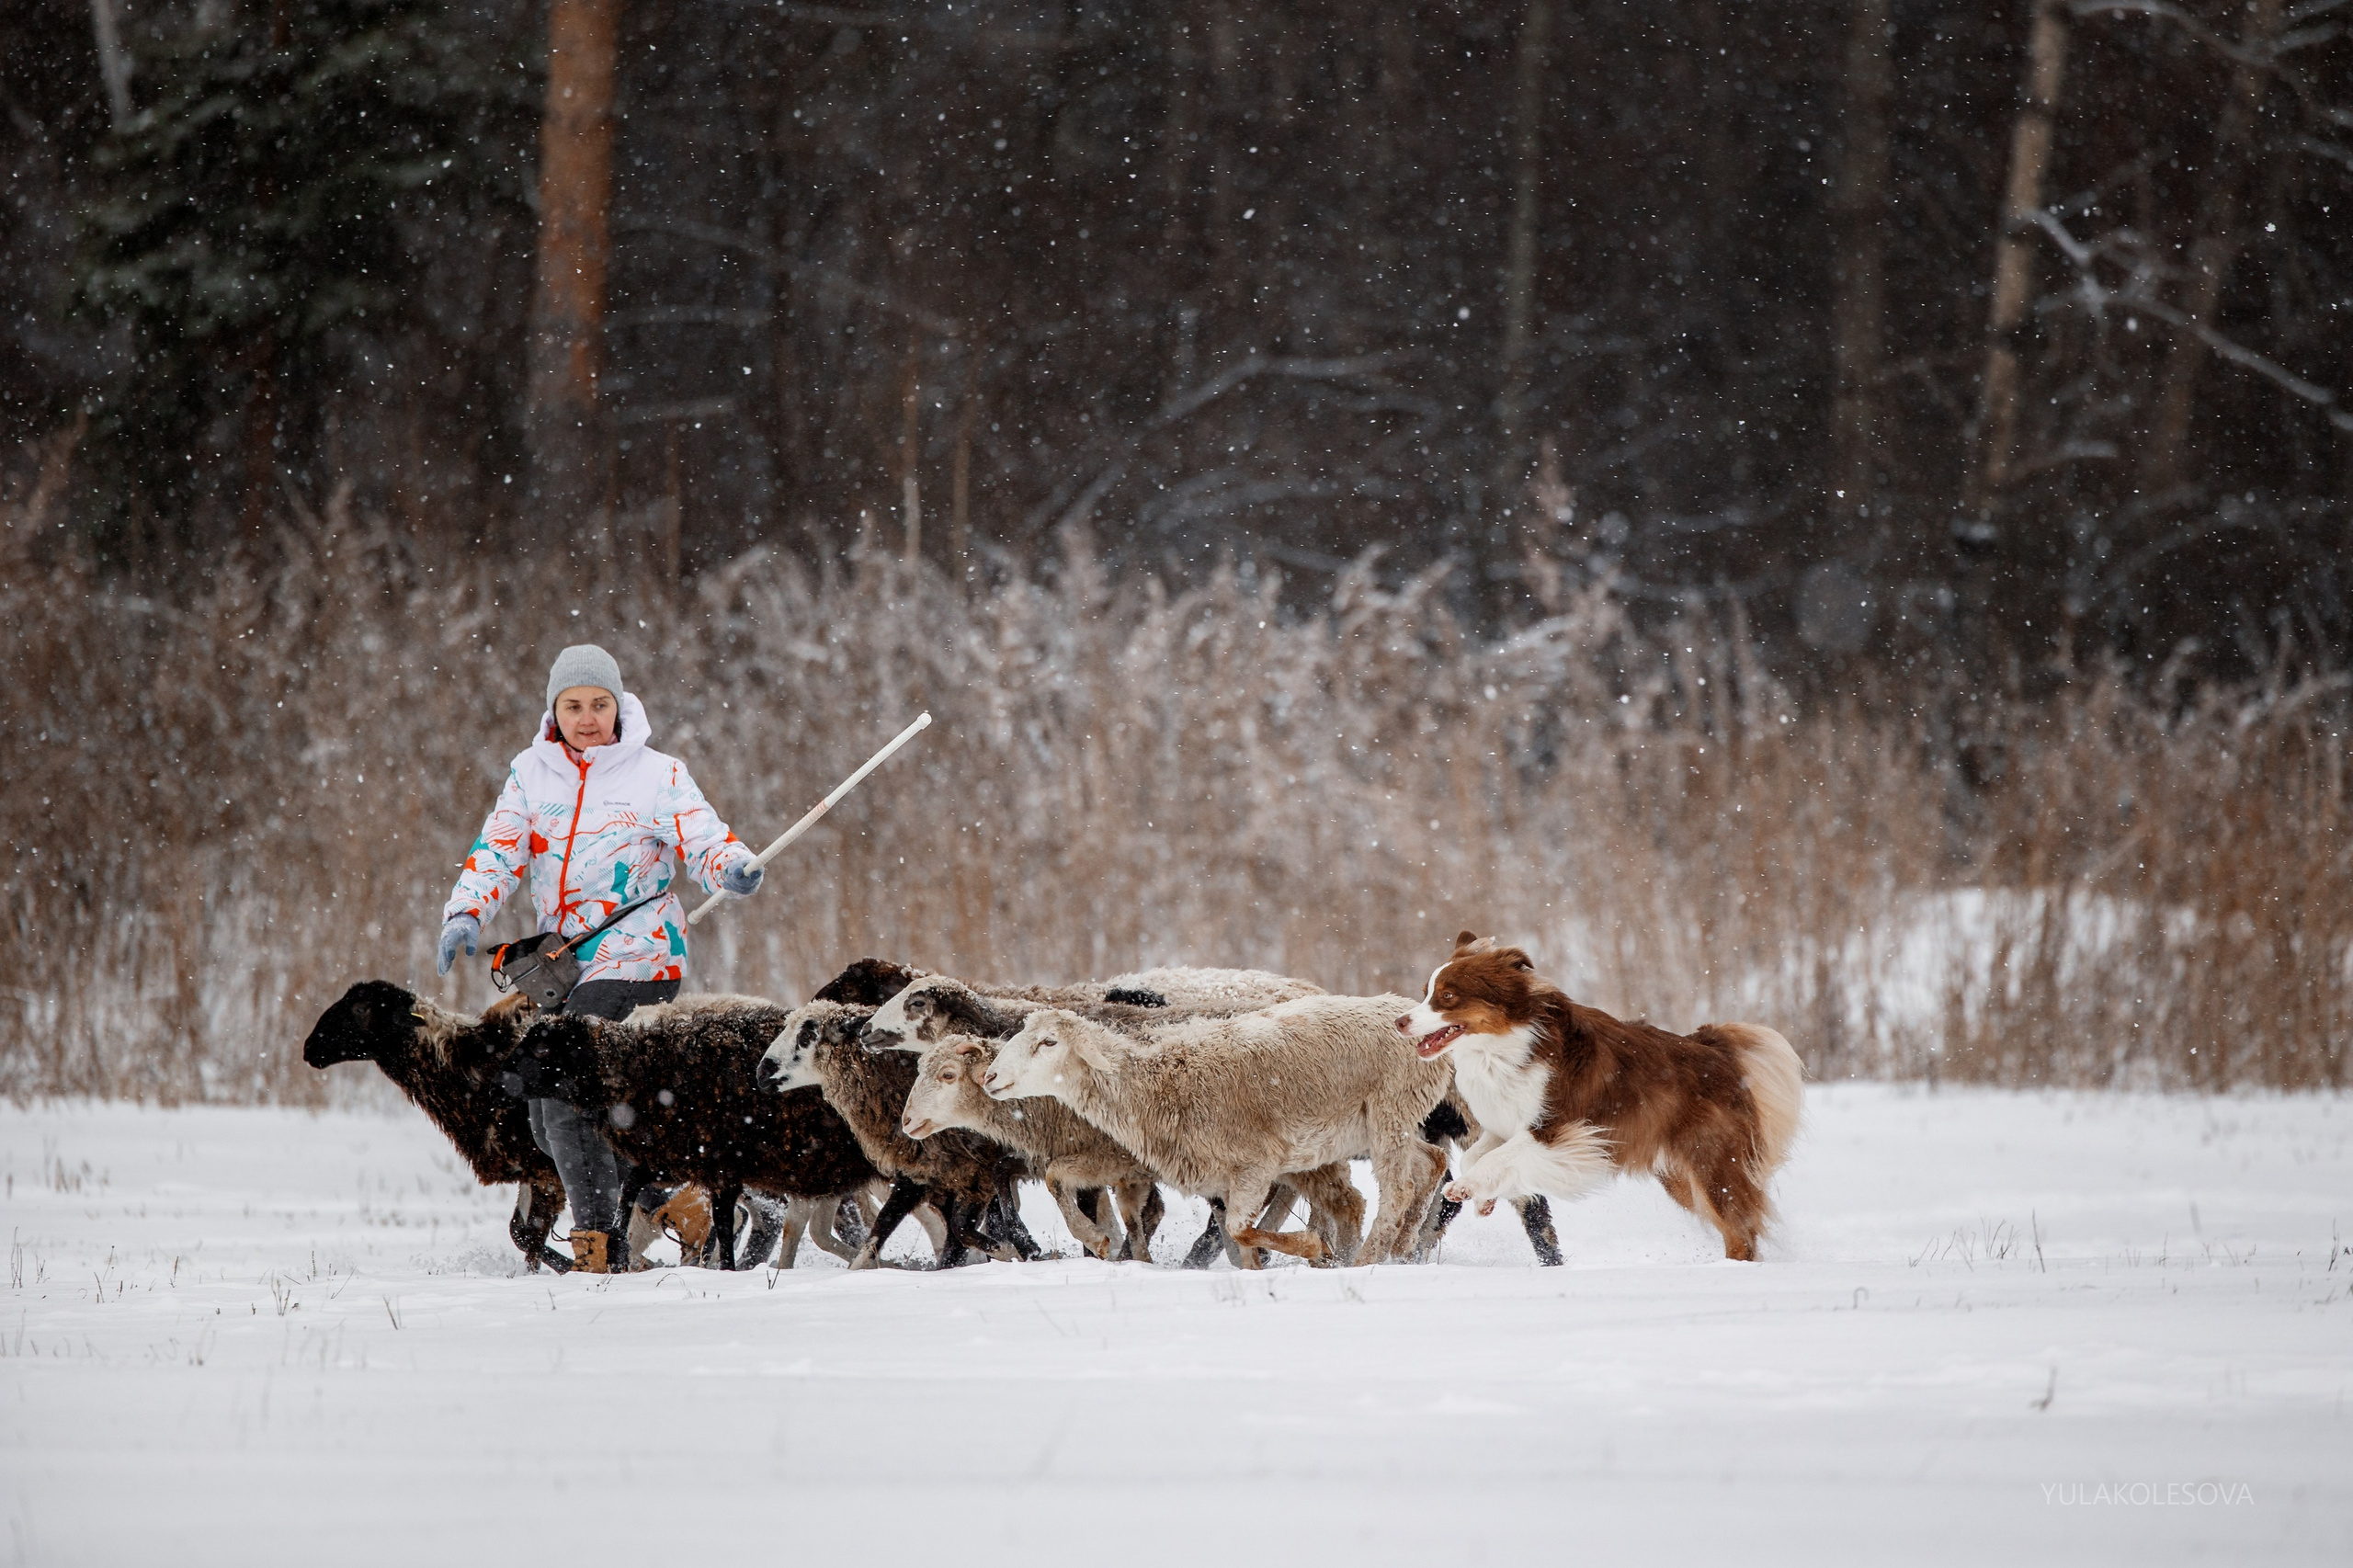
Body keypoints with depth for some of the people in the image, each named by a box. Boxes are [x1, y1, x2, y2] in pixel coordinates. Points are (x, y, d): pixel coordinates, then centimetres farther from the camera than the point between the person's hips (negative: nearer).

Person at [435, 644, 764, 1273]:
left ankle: (602, 1242, -13)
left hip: (634, 961, -6)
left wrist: (733, 868, -29)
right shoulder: (532, 774, 9)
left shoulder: (657, 775, -2)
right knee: (545, 1120, 7)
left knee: (566, 1093, -20)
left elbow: (704, 845, -6)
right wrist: (464, 915, -15)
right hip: (561, 961, 6)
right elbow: (497, 855, 2)